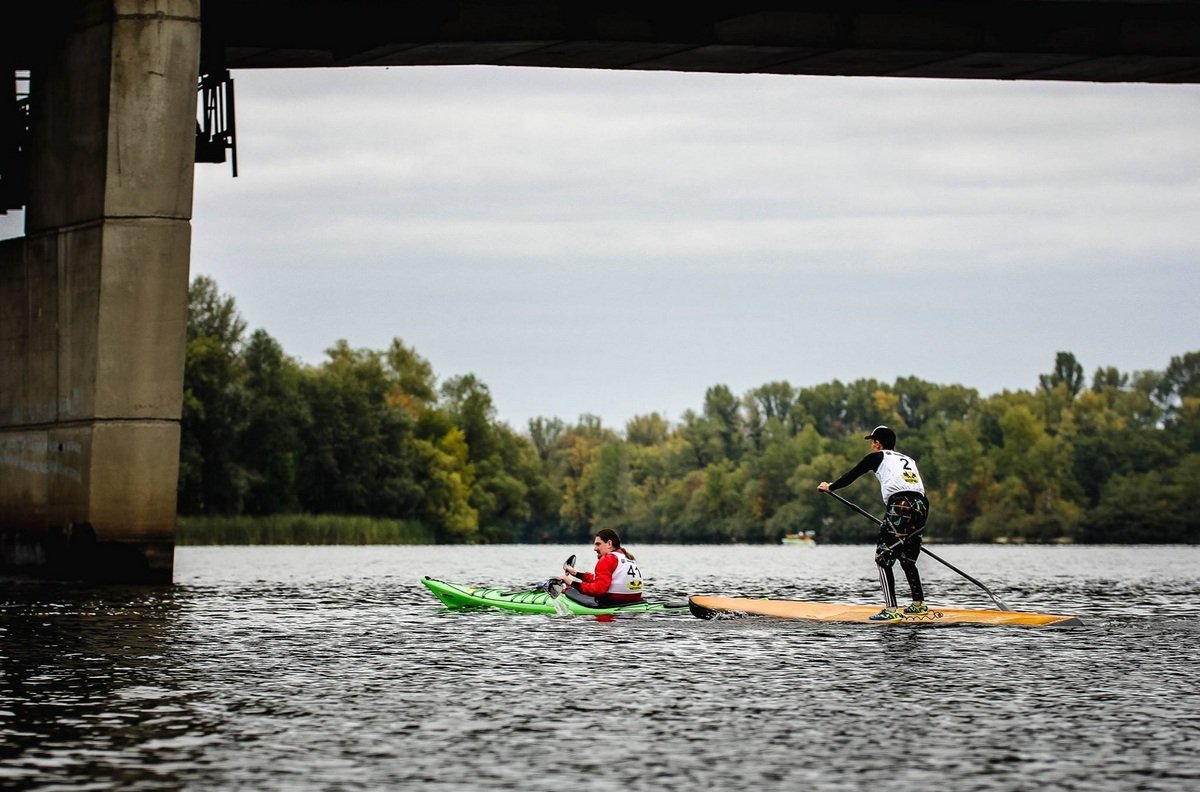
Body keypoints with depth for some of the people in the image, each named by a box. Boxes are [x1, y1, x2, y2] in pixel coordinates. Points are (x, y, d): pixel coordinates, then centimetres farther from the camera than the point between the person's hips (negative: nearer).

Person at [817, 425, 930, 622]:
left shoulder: (878, 457, 12)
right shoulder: (909, 460, 28)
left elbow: (852, 475, 20)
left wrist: (830, 487, 37)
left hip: (901, 506, -7)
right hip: (921, 507, 7)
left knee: (883, 558, -4)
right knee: (907, 559, 23)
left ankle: (891, 609, -15)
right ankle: (918, 604, 27)